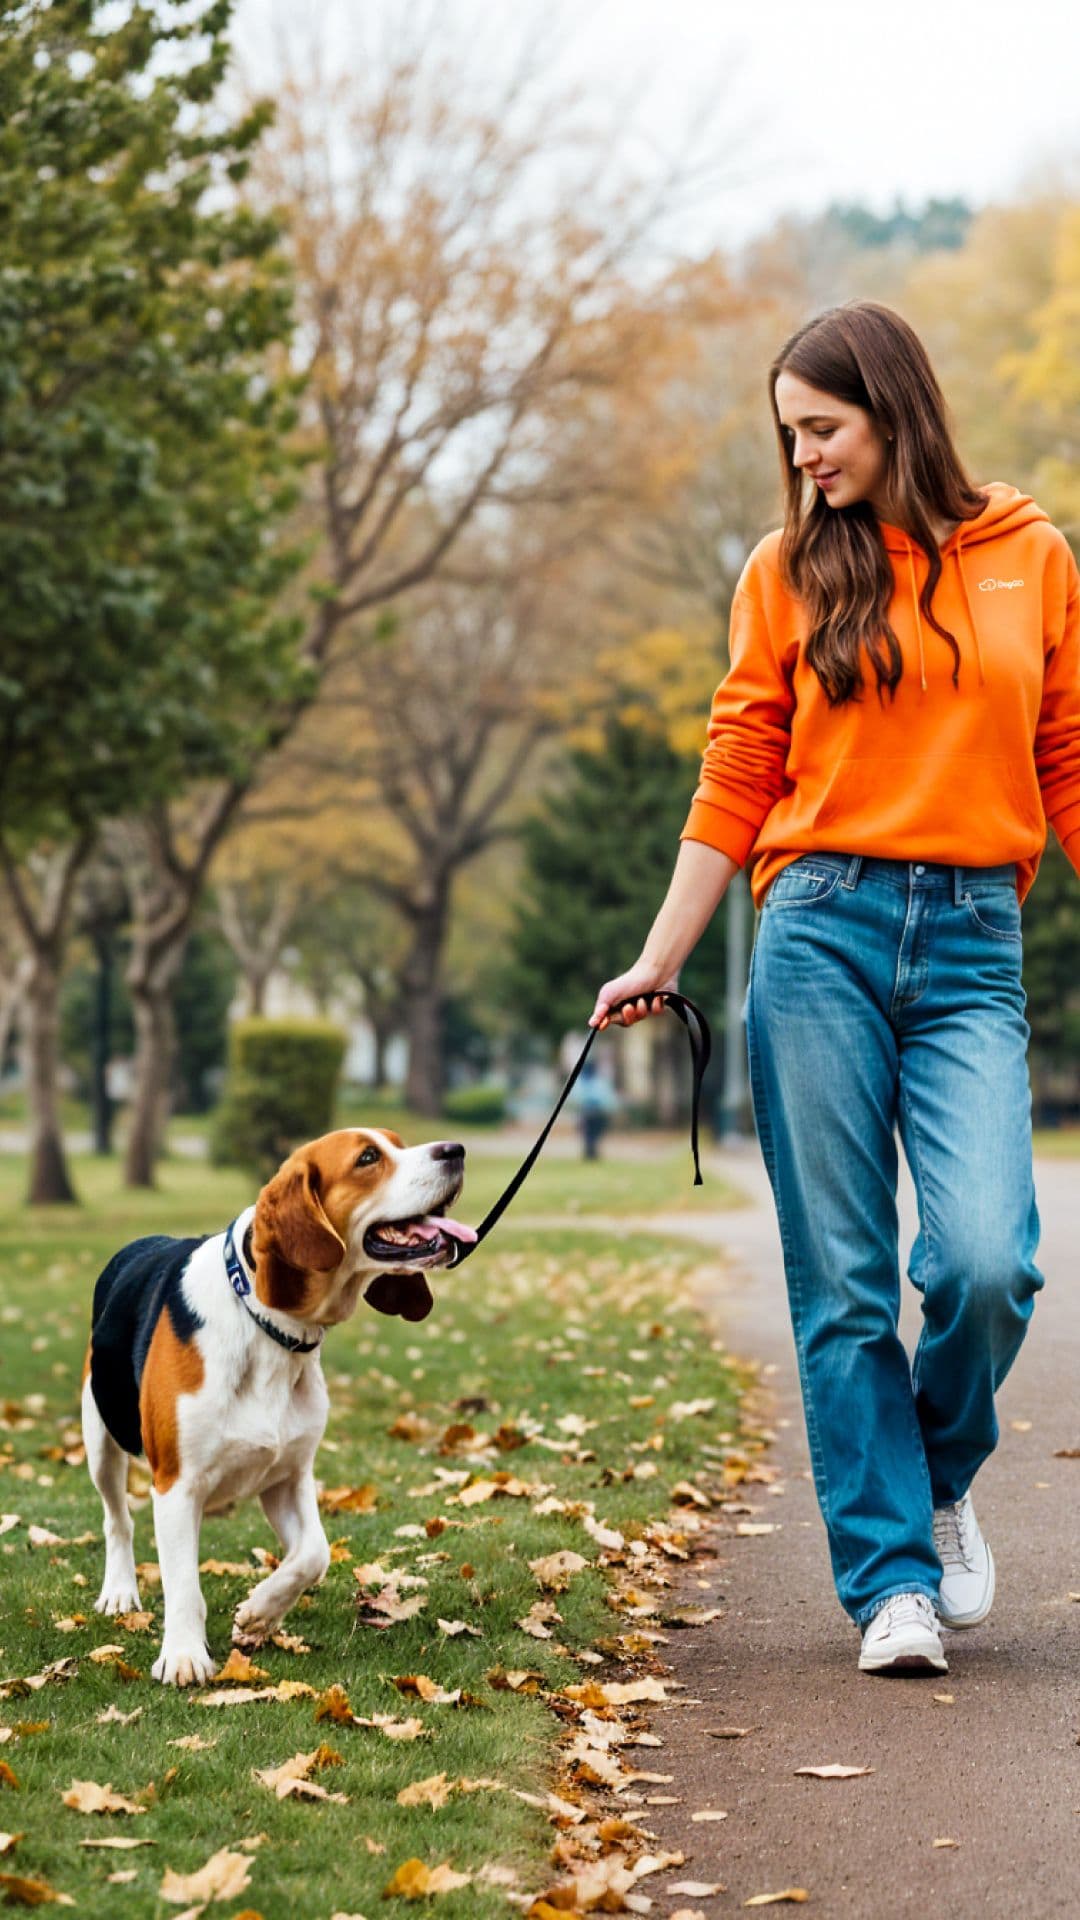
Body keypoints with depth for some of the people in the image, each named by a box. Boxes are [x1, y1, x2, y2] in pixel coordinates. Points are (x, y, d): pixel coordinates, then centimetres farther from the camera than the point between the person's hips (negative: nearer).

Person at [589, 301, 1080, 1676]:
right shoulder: (790, 572, 9)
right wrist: (659, 961, 6)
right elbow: (736, 785, 9)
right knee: (843, 1281, -1)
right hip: (822, 935, 1)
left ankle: (941, 1477, 14)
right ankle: (890, 1579, 8)